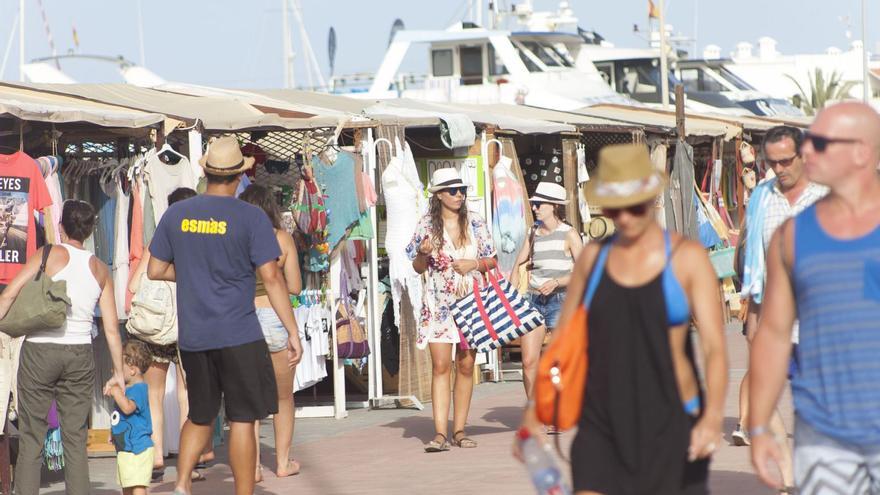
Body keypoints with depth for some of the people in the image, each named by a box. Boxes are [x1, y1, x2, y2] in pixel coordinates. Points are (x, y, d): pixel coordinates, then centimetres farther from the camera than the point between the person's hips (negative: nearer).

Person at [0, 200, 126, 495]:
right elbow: (112, 328, 6)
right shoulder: (100, 269, 8)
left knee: (31, 437, 3)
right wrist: (118, 373, 11)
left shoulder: (48, 255, -2)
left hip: (39, 351, -3)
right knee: (75, 439, 7)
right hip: (80, 355, 3)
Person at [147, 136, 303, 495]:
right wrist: (292, 332, -8)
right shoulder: (250, 218, -8)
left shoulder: (176, 214, 4)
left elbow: (155, 270, 10)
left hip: (192, 337, 4)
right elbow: (271, 278, -11)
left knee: (199, 416, 18)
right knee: (242, 419, 1)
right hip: (238, 336, -4)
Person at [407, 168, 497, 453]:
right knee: (440, 366, -9)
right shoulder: (427, 226, 1)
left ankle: (459, 430, 9)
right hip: (438, 304, -2)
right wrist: (423, 254, -14)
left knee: (466, 366, 3)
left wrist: (473, 264, -9)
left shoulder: (475, 225, 5)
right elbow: (418, 268, 7)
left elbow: (492, 261, 11)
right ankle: (440, 433, -12)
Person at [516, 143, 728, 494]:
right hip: (602, 424, 2)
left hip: (671, 425, -2)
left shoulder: (687, 258, -4)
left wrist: (713, 417, -27)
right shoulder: (593, 258, 7)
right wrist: (534, 410, 7)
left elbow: (715, 347, -12)